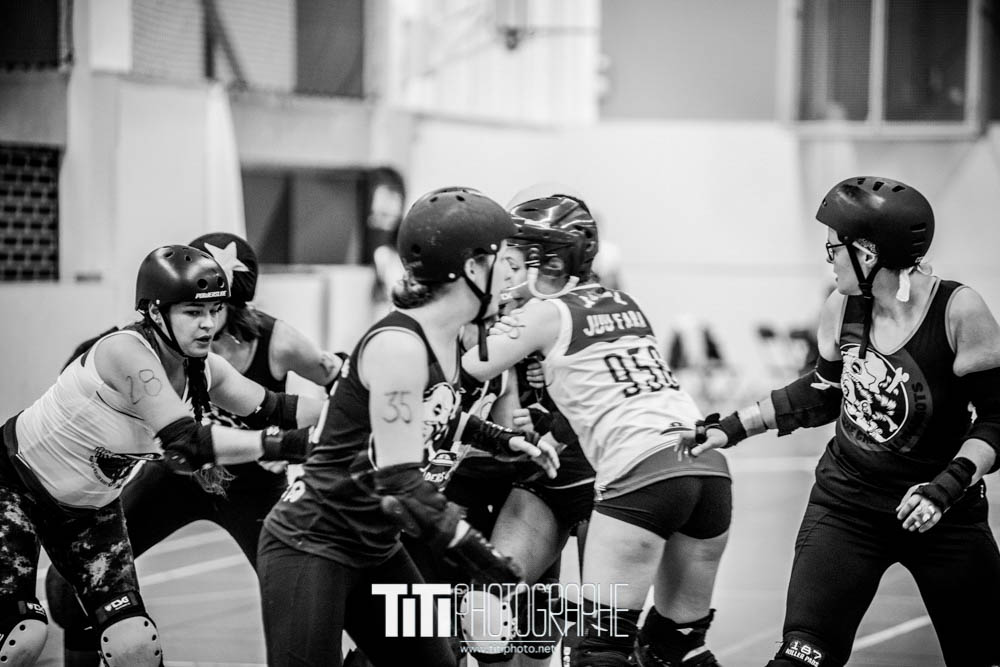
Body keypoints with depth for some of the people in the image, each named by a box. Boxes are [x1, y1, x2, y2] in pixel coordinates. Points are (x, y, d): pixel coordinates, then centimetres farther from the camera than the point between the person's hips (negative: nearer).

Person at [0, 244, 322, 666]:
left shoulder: (203, 370, -10)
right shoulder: (127, 353, -32)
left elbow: (272, 411, -2)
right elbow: (185, 448, -39)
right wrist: (289, 443, -43)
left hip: (91, 507, 6)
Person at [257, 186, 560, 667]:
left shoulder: (446, 338, 3)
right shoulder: (397, 344, -23)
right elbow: (398, 482, -26)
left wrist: (505, 441, 12)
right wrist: (476, 554, -24)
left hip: (374, 549, 9)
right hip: (309, 549, -9)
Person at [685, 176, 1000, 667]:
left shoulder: (959, 310, -17)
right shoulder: (841, 309, -3)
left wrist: (950, 483, -26)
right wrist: (733, 428, 13)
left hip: (942, 515, -2)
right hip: (845, 506, 3)